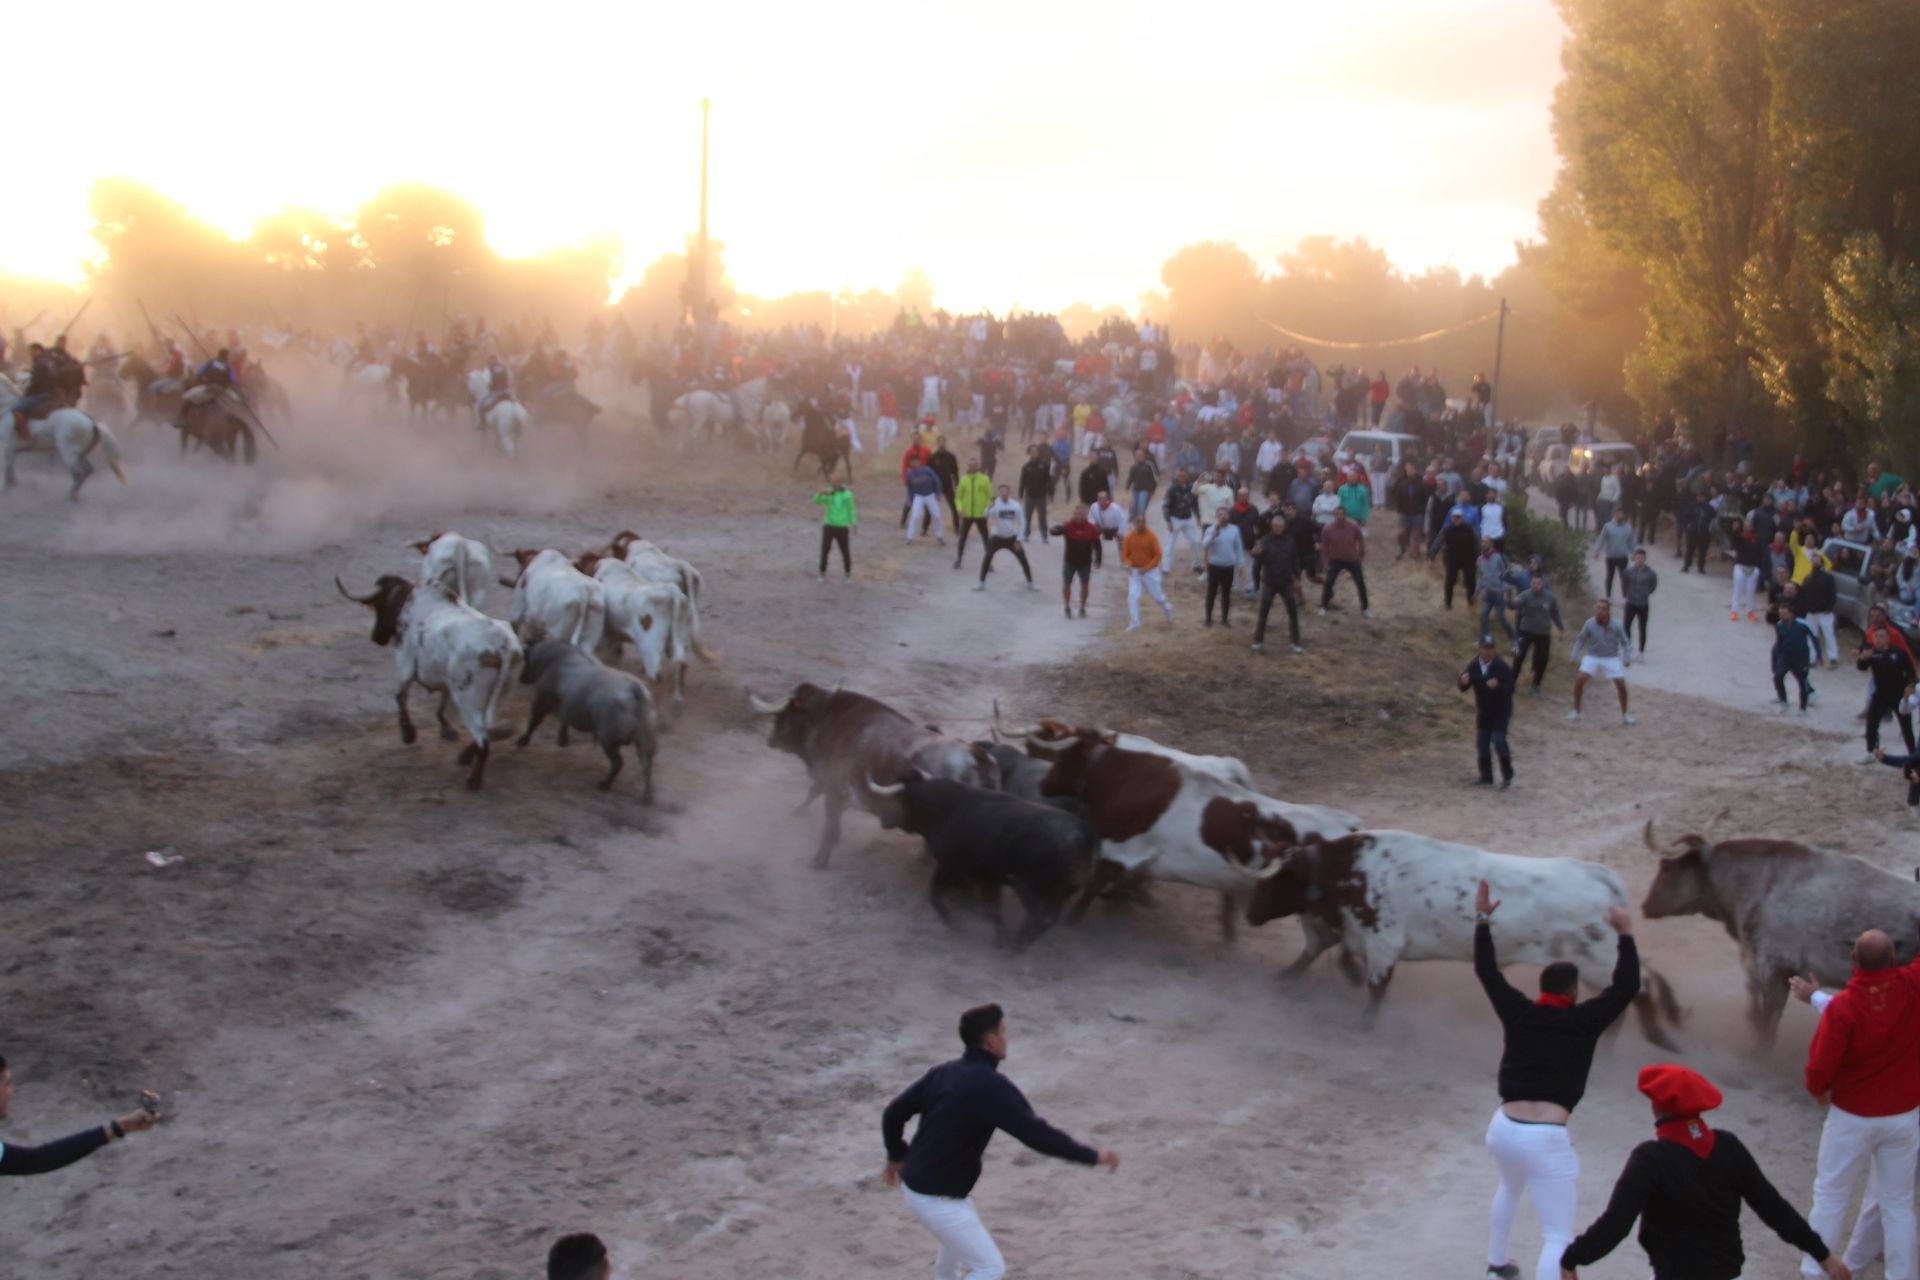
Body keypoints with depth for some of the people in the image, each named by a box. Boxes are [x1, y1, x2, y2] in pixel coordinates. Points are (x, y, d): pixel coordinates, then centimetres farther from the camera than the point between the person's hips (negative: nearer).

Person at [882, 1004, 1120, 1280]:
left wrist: (896, 1156, 27)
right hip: (939, 1200, -9)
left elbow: (894, 1113, 10)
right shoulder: (992, 1086, -22)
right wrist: (1092, 1157, -18)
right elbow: (1036, 1134, -26)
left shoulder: (944, 1072, 3)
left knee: (961, 1237, 35)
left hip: (915, 1185, 9)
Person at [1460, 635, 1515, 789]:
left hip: (1501, 711, -5)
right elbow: (1463, 688, -4)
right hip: (1483, 711, 5)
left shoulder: (1502, 666, -18)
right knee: (1482, 744, 6)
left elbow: (1510, 688, -18)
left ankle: (1507, 776, 4)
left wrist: (1498, 685, -38)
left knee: (1498, 741, -14)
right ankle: (1486, 777, 22)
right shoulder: (1473, 666, -5)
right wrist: (1464, 682, -28)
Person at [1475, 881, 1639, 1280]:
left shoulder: (1518, 1013, 8)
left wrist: (1482, 919, 23)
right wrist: (1626, 935, 7)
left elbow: (1486, 971, 16)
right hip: (1547, 1140, -6)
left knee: (1511, 1188, 40)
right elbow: (1627, 987, 3)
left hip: (1503, 1129, 6)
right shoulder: (1582, 1022, -1)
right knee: (1558, 1238, -2)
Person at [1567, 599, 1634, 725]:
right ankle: (1575, 712, -4)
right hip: (1592, 657, 0)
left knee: (1621, 684, -8)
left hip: (1611, 659, 0)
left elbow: (1624, 642, 0)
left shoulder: (1615, 626, -12)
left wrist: (1627, 658, -10)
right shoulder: (1590, 624, -12)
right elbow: (1581, 640, 1)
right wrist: (1575, 656, -8)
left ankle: (1625, 715, 13)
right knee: (1580, 679, -19)